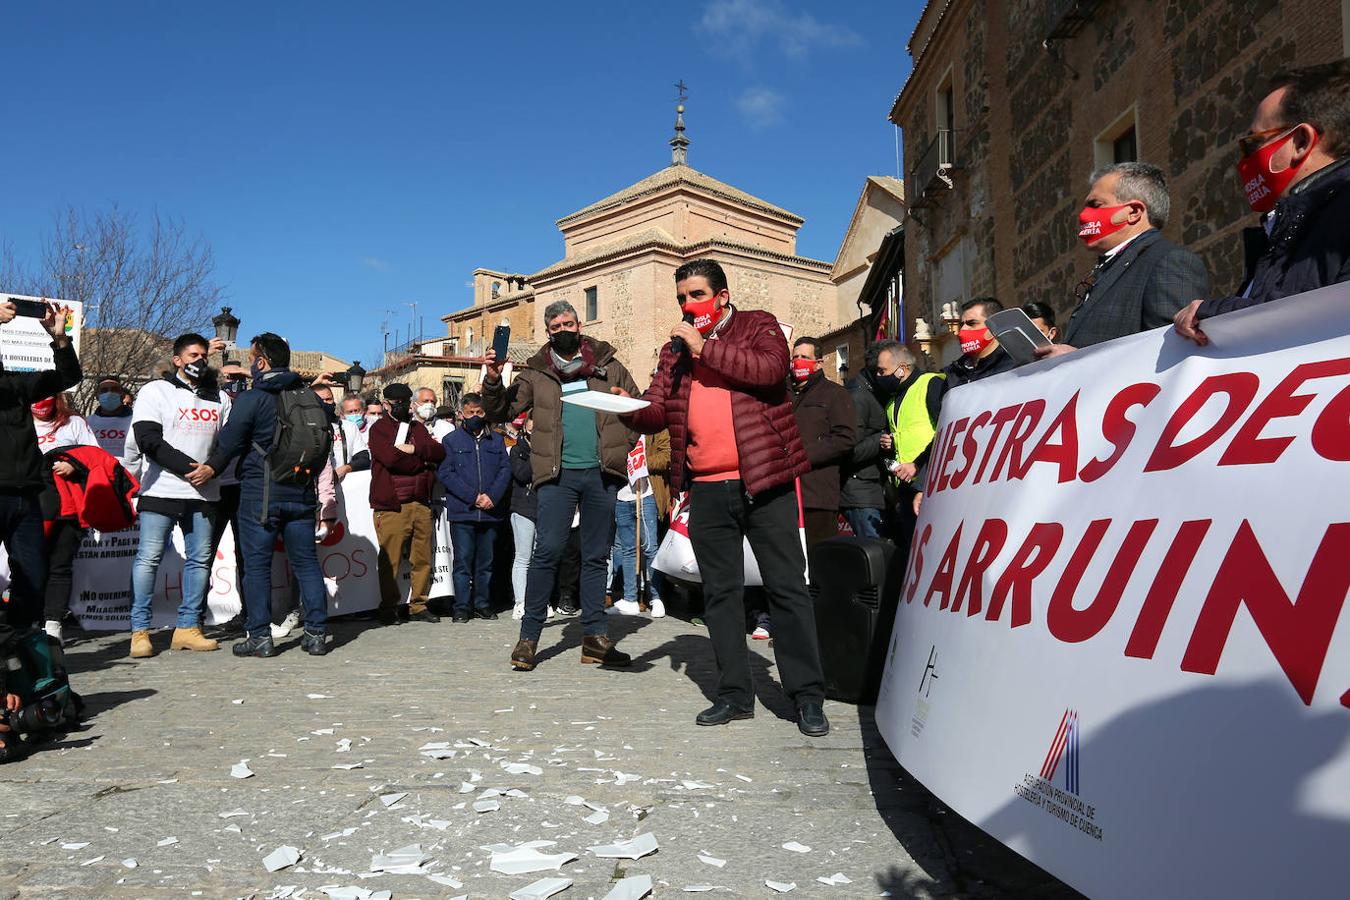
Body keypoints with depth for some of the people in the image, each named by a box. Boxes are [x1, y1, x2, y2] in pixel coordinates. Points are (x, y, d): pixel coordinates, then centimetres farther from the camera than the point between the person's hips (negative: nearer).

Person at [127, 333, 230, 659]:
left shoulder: (219, 398, 15)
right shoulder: (155, 391, 3)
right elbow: (149, 440, -8)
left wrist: (211, 469, -8)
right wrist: (188, 468, -14)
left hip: (204, 494, 4)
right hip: (161, 491, -4)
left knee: (200, 559, 4)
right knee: (149, 557, -4)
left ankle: (187, 626, 11)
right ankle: (140, 631, 2)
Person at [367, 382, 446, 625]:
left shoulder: (418, 428, 20)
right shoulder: (378, 429, 3)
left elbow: (440, 452, 6)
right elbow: (390, 457, -14)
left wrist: (414, 449, -10)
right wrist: (423, 460, -4)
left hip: (420, 503, 5)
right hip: (391, 505, -5)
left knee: (423, 558, 5)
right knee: (390, 560, -4)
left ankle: (418, 605, 15)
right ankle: (389, 607, 7)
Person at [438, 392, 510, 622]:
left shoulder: (497, 440, 14)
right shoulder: (451, 440, 6)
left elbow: (505, 469, 7)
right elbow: (445, 474, -3)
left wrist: (492, 496, -10)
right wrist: (473, 497, -12)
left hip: (491, 512, 3)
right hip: (462, 511, -2)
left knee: (486, 562, 8)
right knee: (463, 561, -1)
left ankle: (483, 604, 17)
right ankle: (462, 607, 6)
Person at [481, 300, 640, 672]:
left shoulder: (607, 365, 11)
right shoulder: (536, 373, 9)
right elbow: (501, 411, 6)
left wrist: (622, 444, 2)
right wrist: (493, 380, -11)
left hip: (601, 472, 2)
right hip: (559, 473, -1)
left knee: (597, 556, 7)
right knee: (548, 550, -9)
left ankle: (595, 636, 13)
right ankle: (529, 636, 1)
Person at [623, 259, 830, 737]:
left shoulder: (759, 325, 6)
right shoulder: (675, 350, 17)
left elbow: (770, 368, -15)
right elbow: (656, 411, 10)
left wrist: (706, 347, -11)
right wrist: (628, 408, -12)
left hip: (763, 480, -4)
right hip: (706, 488, 5)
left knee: (787, 586, -1)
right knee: (720, 592, 9)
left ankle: (808, 696, 6)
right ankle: (734, 693, 19)